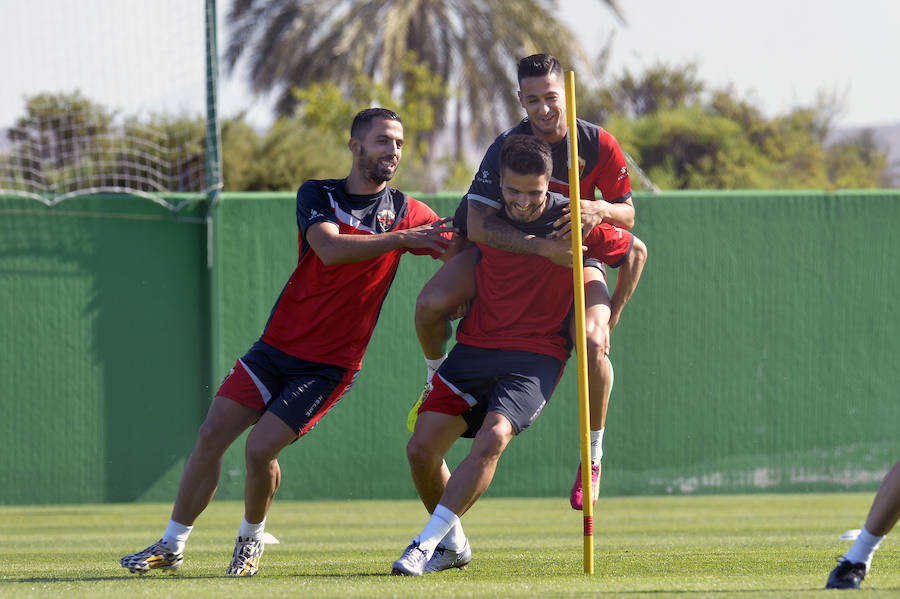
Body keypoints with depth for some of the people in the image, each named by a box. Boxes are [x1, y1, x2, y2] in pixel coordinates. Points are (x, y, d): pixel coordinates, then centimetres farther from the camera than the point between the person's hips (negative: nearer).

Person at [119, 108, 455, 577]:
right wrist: (399, 240, -29)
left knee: (261, 448, -16)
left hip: (330, 365, -2)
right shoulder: (317, 195, -1)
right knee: (212, 435, -7)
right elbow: (329, 248, -20)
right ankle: (171, 547, 6)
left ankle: (251, 538, 11)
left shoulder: (406, 212, 1)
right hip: (278, 345, 2)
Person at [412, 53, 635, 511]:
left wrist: (600, 210, -31)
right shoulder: (507, 147, -22)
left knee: (594, 342, -28)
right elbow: (477, 224, -32)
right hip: (506, 247, 0)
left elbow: (627, 215, -6)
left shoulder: (599, 145, -16)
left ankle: (593, 453, -7)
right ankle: (437, 378, 10)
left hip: (576, 254, 0)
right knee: (431, 304, -25)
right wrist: (540, 246, -46)